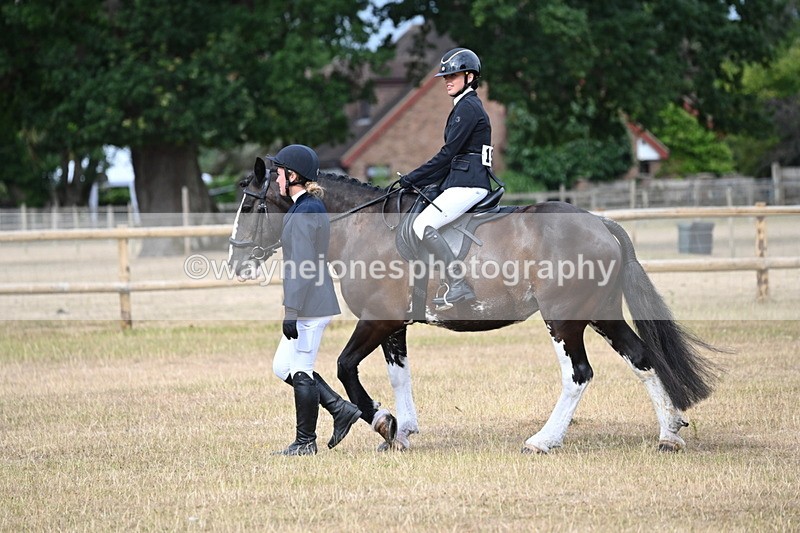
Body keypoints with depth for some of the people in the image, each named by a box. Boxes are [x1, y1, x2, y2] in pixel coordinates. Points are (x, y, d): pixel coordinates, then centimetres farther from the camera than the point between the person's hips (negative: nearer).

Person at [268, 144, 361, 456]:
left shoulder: (303, 212, -17)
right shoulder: (314, 207, 15)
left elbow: (303, 267, -21)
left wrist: (291, 313, -21)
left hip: (309, 306, -10)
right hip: (315, 305, 10)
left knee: (300, 372, -1)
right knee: (283, 367, 16)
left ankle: (305, 442, 6)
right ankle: (341, 409, 15)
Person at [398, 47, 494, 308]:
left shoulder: (467, 106, -10)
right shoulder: (466, 106, 22)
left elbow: (447, 154, -15)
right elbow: (453, 157, 22)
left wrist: (412, 179, -11)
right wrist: (417, 180, 17)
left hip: (468, 184, -11)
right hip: (462, 182, 11)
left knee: (423, 225, -21)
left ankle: (459, 285, -26)